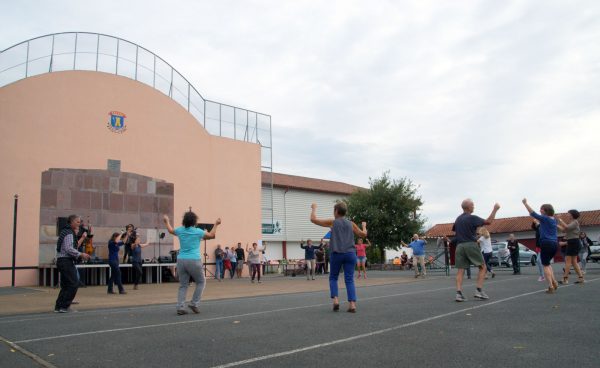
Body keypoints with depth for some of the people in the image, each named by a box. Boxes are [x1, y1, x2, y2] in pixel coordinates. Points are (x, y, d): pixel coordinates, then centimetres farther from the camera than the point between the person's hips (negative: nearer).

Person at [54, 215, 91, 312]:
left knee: (65, 285, 14)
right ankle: (64, 306, -5)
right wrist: (81, 254, -19)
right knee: (74, 283, -7)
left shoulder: (66, 231, 19)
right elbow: (68, 249, -22)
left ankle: (59, 306, 15)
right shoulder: (69, 233, -12)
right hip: (66, 261, -10)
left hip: (61, 261, 10)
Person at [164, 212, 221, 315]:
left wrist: (166, 221, 46)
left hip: (181, 260, 4)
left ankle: (180, 307, 3)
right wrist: (216, 224, 22)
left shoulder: (180, 230, 7)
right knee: (200, 282, 13)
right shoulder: (198, 231, -4)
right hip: (194, 260, -4)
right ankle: (194, 304, 7)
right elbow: (211, 235, 10)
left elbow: (170, 230, 29)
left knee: (183, 285, 10)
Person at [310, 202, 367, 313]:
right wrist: (364, 226, 40)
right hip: (350, 254, 2)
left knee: (333, 277, 14)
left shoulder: (332, 222, 3)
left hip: (337, 254, -2)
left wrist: (314, 208, 23)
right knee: (349, 279, 2)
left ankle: (335, 299, -3)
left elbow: (313, 219, 7)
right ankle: (352, 304, -7)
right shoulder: (351, 224, 10)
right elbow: (363, 234, 20)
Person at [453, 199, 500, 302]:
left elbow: (455, 231, 19)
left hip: (459, 246, 6)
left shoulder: (458, 219, 14)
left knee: (460, 270, 2)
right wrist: (495, 209, 1)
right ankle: (479, 291, -1)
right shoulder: (472, 218, -6)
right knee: (482, 267, 7)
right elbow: (488, 221, -7)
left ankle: (459, 293, -7)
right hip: (471, 245, -6)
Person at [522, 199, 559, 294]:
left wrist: (525, 203, 3)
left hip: (546, 243, -7)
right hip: (554, 243, 7)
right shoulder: (554, 220, 11)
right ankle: (554, 282, 13)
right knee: (547, 264, 22)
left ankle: (551, 287, -3)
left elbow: (532, 213, -5)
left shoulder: (544, 218, -9)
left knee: (546, 265, 1)